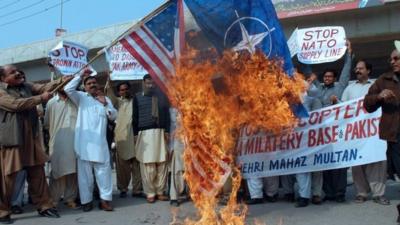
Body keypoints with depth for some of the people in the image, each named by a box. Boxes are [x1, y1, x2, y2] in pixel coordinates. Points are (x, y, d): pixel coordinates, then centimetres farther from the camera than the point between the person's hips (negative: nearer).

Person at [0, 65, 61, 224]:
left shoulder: (26, 87, 12)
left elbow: (43, 87, 3)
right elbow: (17, 104, -20)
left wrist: (59, 82, -14)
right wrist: (40, 98, -16)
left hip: (30, 139, 6)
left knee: (37, 173, 10)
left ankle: (44, 206, 19)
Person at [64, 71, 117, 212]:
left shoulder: (105, 99, 18)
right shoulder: (81, 97, 10)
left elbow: (113, 116, 10)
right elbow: (68, 89, -6)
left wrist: (106, 104, -6)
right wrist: (80, 76, -3)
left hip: (100, 142, 2)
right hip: (84, 141, -2)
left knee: (104, 170, -1)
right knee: (85, 172, 3)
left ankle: (105, 199, 5)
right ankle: (86, 200, 10)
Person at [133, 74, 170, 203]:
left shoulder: (161, 97, 16)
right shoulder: (137, 97, 10)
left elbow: (167, 114, 13)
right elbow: (135, 117, 7)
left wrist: (167, 131, 2)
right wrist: (136, 134, -1)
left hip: (160, 132, 2)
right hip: (145, 133, -2)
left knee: (162, 164, 1)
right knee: (148, 165, -2)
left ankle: (160, 192, 10)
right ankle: (150, 193, 5)